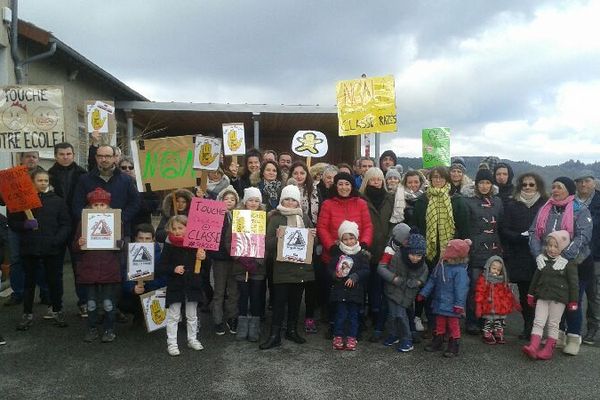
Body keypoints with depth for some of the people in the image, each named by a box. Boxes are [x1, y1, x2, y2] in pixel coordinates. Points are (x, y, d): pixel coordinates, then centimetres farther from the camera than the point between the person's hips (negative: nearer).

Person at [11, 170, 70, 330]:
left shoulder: (58, 201, 3)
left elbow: (66, 224, 0)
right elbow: (12, 222, 5)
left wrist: (58, 240, -14)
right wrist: (24, 224, -15)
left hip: (52, 249, 0)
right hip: (29, 248, 1)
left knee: (54, 281, 8)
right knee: (29, 281, 9)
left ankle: (58, 311, 22)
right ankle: (27, 314, 20)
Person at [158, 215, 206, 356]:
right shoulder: (169, 246, -6)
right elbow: (161, 266, -6)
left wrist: (202, 258, -15)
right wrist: (173, 269, -23)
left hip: (192, 285, 2)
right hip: (175, 286, -2)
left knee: (192, 315, 15)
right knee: (173, 316, 7)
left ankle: (192, 339, 30)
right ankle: (171, 343, 16)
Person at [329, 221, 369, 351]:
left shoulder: (361, 255, 0)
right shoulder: (337, 253, 2)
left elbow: (366, 270, -6)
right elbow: (330, 268, 1)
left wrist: (354, 277, -18)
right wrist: (335, 274, -19)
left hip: (355, 290, 0)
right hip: (339, 290, 0)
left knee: (353, 315, 8)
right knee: (340, 314, 4)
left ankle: (352, 338, 17)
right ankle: (338, 337, 13)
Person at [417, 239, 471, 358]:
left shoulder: (460, 271, -19)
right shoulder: (440, 266, 2)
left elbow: (461, 289, -19)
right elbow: (432, 281, 11)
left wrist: (459, 304, -20)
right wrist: (423, 293, 12)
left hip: (451, 306, -6)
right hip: (439, 303, 7)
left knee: (453, 325, 8)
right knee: (439, 324, 19)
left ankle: (453, 348, 20)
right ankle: (437, 343, 33)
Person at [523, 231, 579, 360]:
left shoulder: (568, 263, -6)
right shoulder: (542, 261, 7)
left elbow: (573, 283, -3)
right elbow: (535, 278, 16)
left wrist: (573, 301, -4)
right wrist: (531, 295, 17)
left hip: (559, 298, -4)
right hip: (542, 296, 4)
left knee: (553, 324, 4)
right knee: (538, 322, -3)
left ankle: (548, 350, 10)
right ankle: (533, 347, -8)